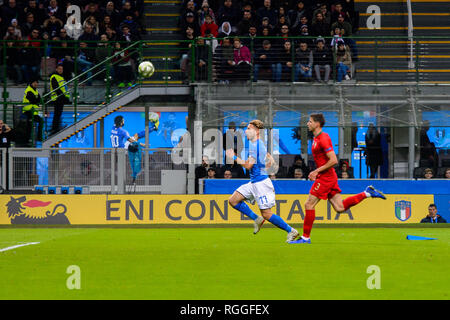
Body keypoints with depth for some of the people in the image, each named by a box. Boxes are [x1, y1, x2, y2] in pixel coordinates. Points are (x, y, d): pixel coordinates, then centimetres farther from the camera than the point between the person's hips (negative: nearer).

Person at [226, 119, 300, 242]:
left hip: (260, 183, -10)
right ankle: (257, 219, 12)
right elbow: (271, 162, 22)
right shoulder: (259, 144, 15)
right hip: (254, 182, 10)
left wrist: (234, 157, -10)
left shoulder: (255, 145, -17)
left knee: (266, 214, -8)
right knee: (233, 200, 5)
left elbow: (248, 165, -20)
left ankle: (291, 231, 1)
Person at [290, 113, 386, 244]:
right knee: (340, 207, 9)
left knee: (309, 205, -6)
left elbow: (333, 160, -23)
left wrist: (317, 171, -17)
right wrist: (316, 173, 12)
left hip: (326, 178, -10)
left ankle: (305, 237, -2)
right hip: (328, 178, 10)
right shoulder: (317, 138, 14)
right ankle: (367, 193, 11)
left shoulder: (323, 139, -17)